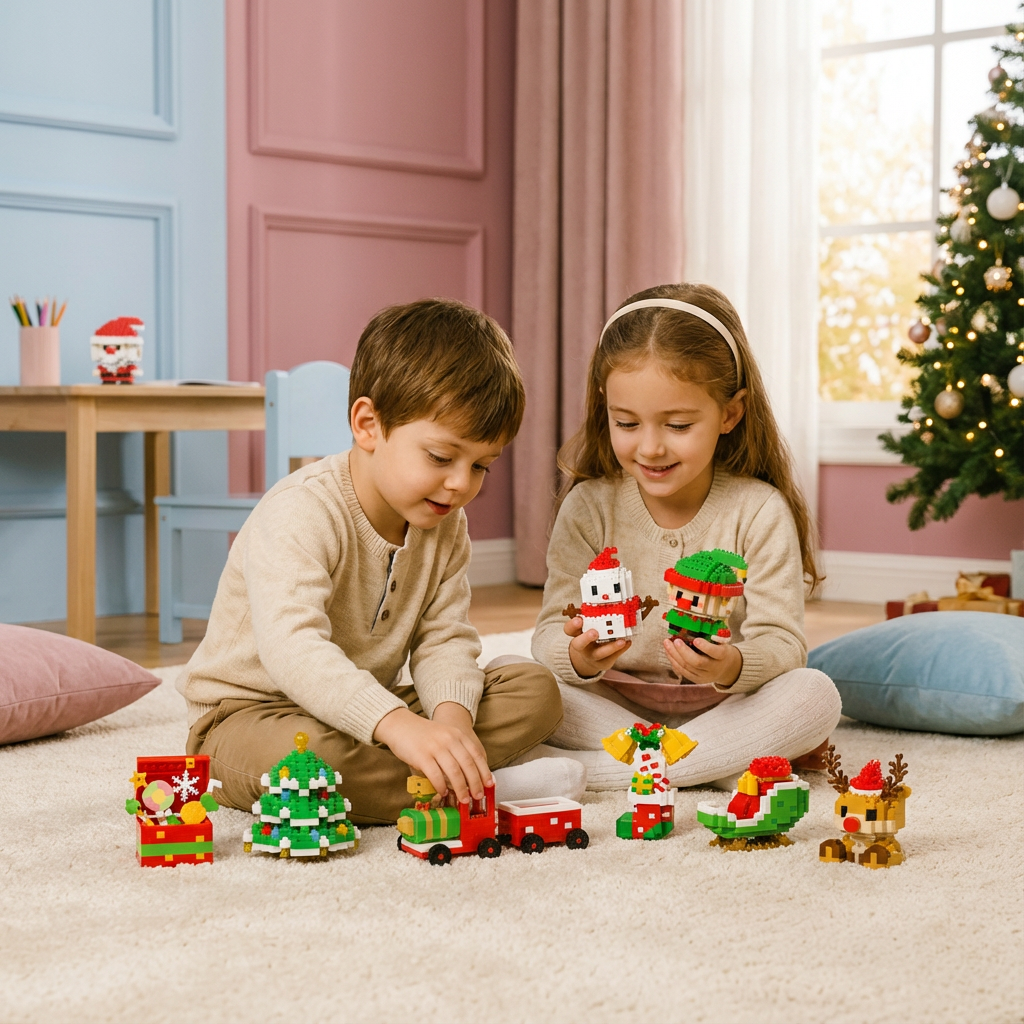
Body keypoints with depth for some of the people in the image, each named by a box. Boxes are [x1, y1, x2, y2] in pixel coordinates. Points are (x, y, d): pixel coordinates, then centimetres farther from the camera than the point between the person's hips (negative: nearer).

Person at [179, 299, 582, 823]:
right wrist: (399, 725, -54)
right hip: (249, 713, -7)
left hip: (366, 714, 7)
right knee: (311, 753, -43)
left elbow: (443, 642, -3)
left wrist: (452, 714, -27)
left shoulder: (444, 525, 0)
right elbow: (292, 648, -41)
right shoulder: (300, 513, -27)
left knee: (536, 689, -3)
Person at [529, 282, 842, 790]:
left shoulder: (759, 511, -9)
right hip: (613, 704, 1)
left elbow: (782, 642, -14)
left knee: (815, 695, -30)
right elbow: (550, 633, -10)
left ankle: (577, 772, -27)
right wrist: (577, 657, -35)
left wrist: (734, 667, -38)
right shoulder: (588, 507, -6)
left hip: (723, 705, 0)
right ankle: (726, 764, -23)